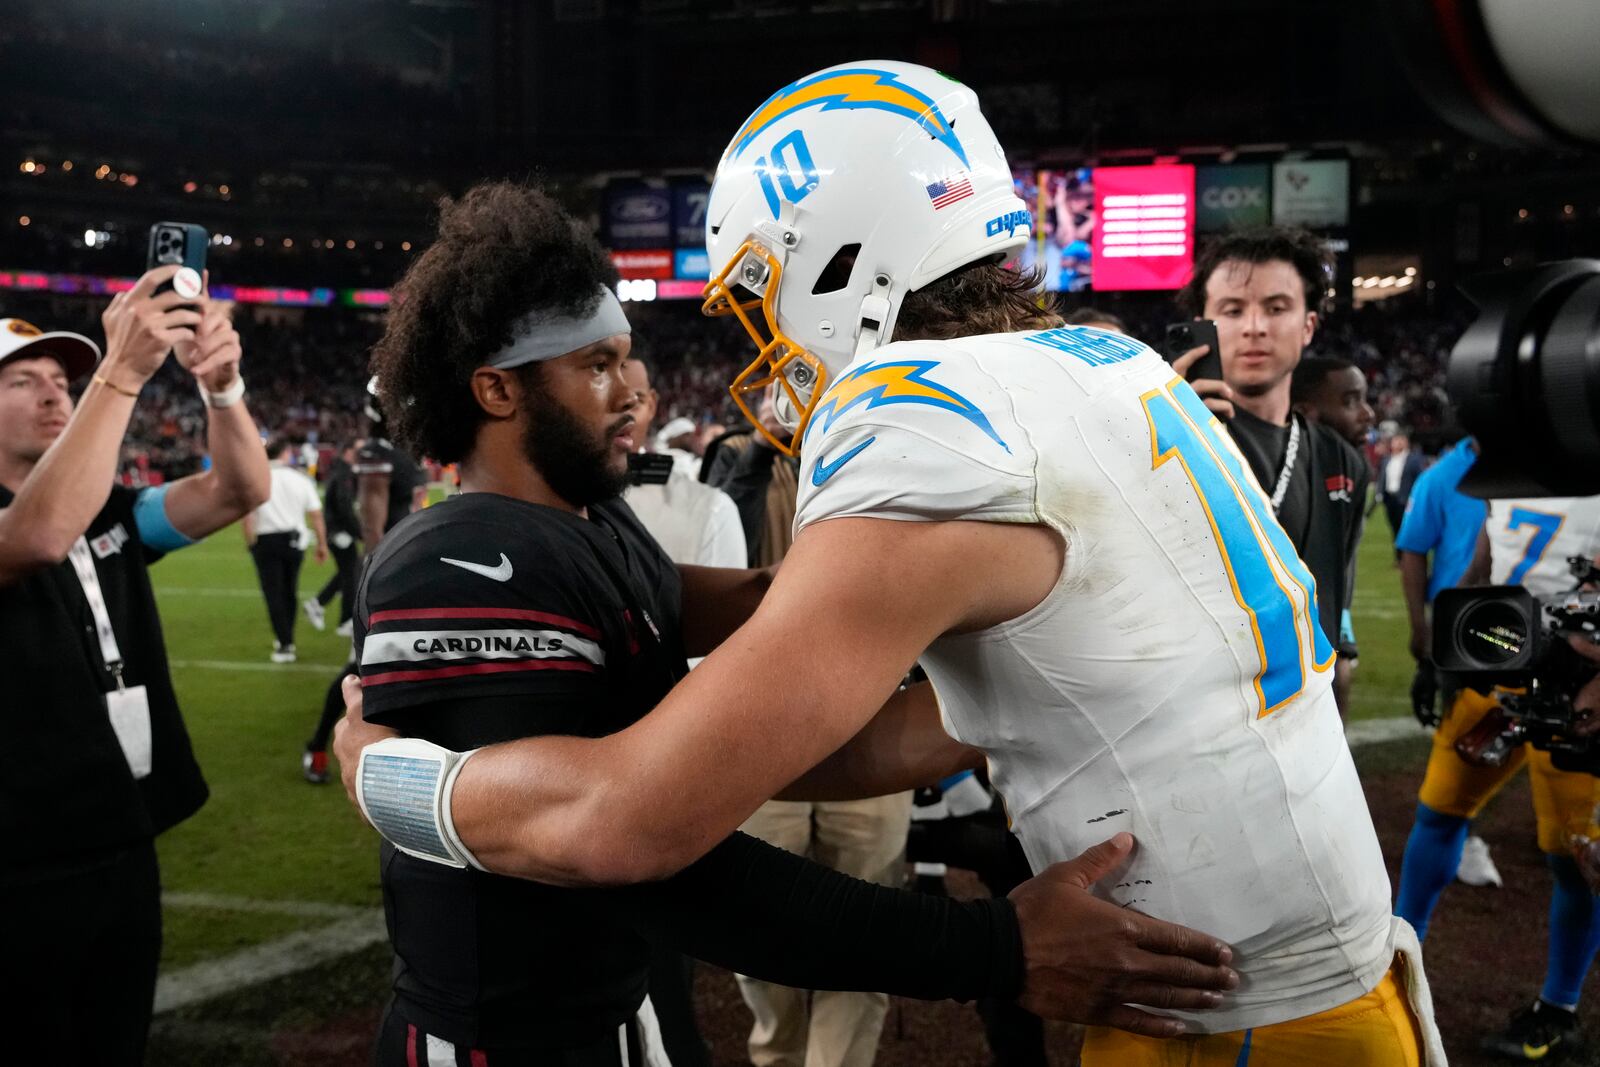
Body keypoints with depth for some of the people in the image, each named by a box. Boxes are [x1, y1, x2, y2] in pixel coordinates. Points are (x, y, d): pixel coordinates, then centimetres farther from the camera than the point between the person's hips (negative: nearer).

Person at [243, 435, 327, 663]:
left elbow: (246, 517, -12)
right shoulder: (300, 480, -1)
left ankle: (285, 645, -4)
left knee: (274, 593, 2)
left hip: (266, 541, -2)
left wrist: (251, 542, 1)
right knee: (289, 592, 18)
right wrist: (322, 544, 9)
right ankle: (286, 639, 29)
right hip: (294, 541, 2)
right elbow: (316, 516, -1)